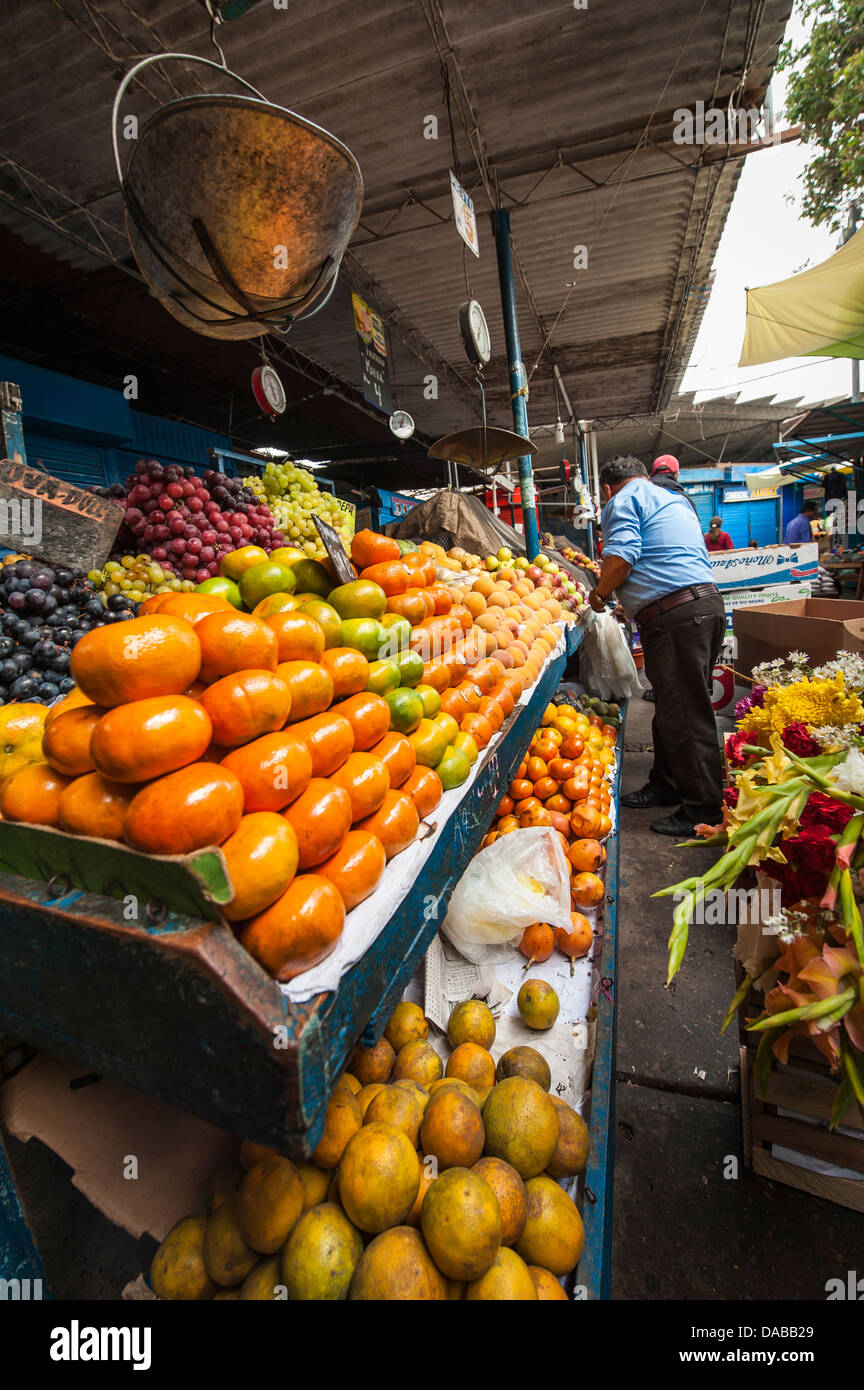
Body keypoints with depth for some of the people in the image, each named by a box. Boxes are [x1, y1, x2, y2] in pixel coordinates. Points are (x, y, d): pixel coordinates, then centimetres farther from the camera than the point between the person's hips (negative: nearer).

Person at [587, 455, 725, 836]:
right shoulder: (675, 500, 29)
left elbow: (621, 556, -16)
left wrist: (599, 594, 1)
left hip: (675, 616, -10)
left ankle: (703, 809, 4)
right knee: (672, 707, 17)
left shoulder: (623, 501, 1)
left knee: (684, 715, -5)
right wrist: (623, 598, 34)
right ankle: (665, 785, 30)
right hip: (706, 603, 10)